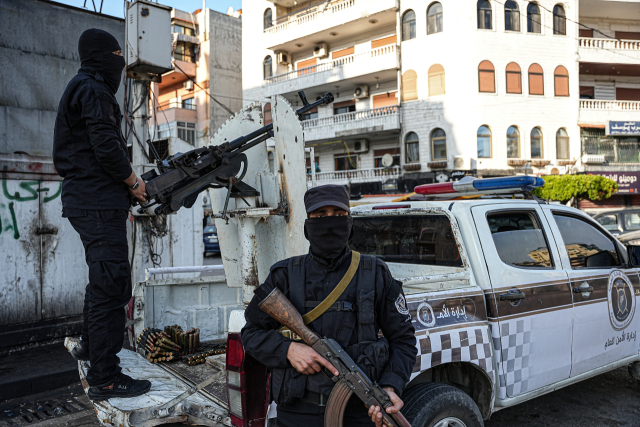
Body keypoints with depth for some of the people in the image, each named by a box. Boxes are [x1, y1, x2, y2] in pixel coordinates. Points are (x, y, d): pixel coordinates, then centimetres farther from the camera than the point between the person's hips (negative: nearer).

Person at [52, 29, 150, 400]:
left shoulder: (80, 90, 23)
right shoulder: (94, 91, -10)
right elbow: (106, 146, -22)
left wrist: (124, 183, 17)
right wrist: (134, 181, -8)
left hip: (86, 200, 11)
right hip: (100, 203, -11)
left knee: (103, 280, 22)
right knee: (111, 285, -11)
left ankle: (91, 345, 38)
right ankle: (104, 378, -7)